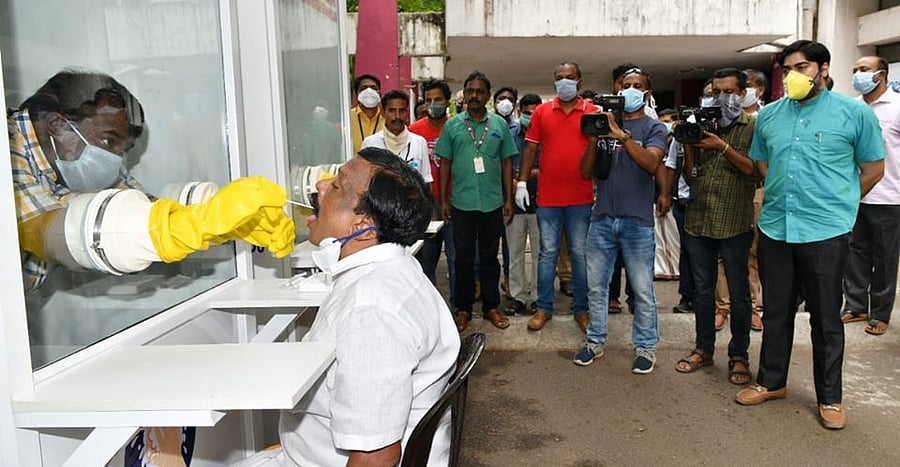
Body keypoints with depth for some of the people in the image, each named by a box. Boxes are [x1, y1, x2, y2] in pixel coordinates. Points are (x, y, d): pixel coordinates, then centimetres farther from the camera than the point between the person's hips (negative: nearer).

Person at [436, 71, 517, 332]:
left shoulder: (499, 124, 5)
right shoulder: (452, 125, 3)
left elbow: (507, 163, 7)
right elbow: (445, 163, 5)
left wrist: (508, 199, 3)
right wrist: (443, 199, 1)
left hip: (492, 202, 1)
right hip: (461, 203, 0)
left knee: (490, 256, 10)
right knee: (463, 256, 7)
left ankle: (491, 306, 22)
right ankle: (463, 308, 19)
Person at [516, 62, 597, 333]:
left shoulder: (593, 112, 3)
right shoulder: (541, 112, 6)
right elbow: (530, 149, 6)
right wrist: (521, 182, 0)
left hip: (581, 197, 0)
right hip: (547, 196, 1)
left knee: (580, 254, 8)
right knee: (547, 252, 8)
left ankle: (581, 308, 20)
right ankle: (544, 308, 18)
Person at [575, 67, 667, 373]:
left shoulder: (654, 128, 4)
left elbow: (651, 164, -16)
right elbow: (586, 172, 6)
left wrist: (623, 136, -24)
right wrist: (594, 138, -8)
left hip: (637, 220, -3)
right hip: (602, 218, 3)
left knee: (642, 290, 3)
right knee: (596, 285, 10)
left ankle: (646, 347, 17)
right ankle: (595, 341, 23)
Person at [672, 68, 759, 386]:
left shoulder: (753, 127, 1)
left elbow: (755, 170, -10)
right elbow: (690, 174, 9)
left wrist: (723, 148, -18)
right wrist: (688, 145, -6)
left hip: (734, 222, -4)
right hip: (698, 219, 4)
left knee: (738, 292, 5)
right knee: (702, 289, 12)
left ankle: (739, 355, 18)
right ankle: (703, 348, 25)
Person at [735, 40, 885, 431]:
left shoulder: (854, 113, -3)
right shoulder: (768, 115, 7)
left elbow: (873, 168, 4)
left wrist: (836, 203, 6)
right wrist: (785, 194, 12)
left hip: (825, 233, -4)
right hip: (774, 229, 4)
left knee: (826, 319, 7)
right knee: (775, 312, 15)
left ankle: (830, 398, 22)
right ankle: (771, 382, 30)